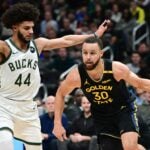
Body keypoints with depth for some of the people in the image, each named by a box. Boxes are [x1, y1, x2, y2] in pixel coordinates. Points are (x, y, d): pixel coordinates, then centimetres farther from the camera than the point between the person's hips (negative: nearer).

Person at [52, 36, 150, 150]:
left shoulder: (117, 69, -28)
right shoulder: (76, 76, -23)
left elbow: (140, 83, -10)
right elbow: (60, 94, -2)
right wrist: (58, 123, -3)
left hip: (124, 109, -3)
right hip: (101, 115, 3)